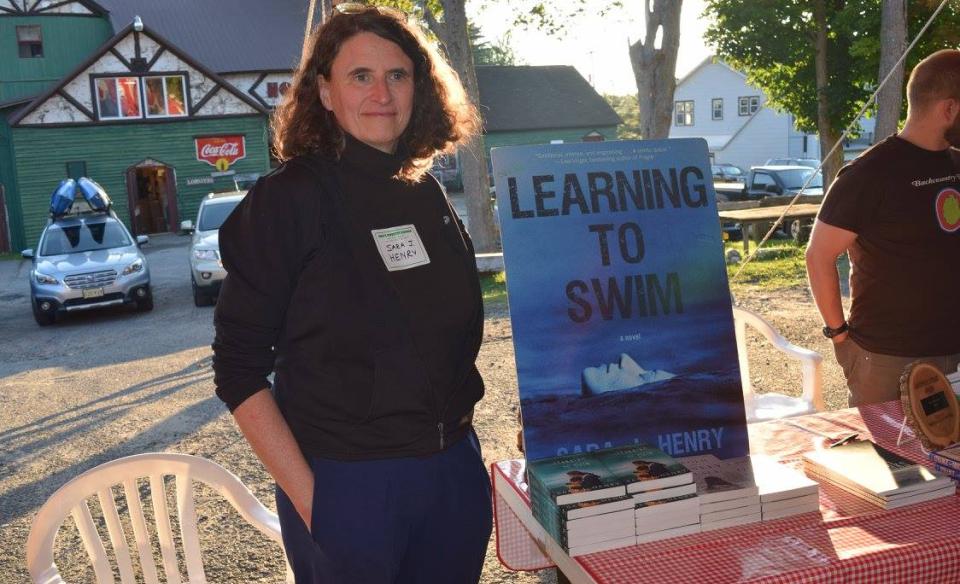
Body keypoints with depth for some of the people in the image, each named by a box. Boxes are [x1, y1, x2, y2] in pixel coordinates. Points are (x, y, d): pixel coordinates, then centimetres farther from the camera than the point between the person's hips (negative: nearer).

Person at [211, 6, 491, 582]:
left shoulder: (429, 195, 5)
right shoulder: (287, 198, -10)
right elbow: (240, 368, -11)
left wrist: (462, 444, 8)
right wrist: (306, 496, -15)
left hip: (456, 470, 5)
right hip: (348, 485, -5)